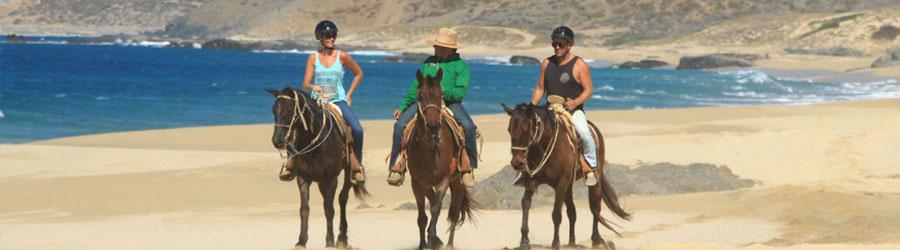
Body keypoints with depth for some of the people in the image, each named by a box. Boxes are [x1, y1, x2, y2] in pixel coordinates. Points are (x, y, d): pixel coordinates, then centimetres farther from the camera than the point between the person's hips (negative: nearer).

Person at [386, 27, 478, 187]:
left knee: (468, 126, -30)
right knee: (400, 125, -21)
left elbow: (461, 92, -4)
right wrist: (403, 106, 13)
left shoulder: (460, 66, 8)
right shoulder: (428, 62, 23)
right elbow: (415, 88, 25)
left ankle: (468, 168, -17)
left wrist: (444, 92, -22)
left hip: (450, 102, -3)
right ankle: (396, 167, -15)